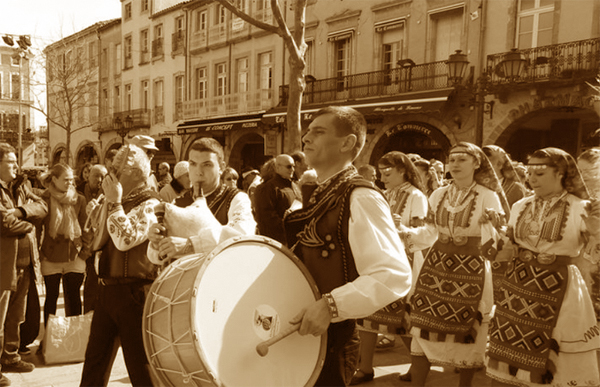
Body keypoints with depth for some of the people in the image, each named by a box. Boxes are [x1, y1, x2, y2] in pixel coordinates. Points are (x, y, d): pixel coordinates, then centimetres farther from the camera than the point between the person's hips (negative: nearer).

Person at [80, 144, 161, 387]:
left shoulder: (149, 205, -12)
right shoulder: (121, 201, 15)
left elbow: (125, 239, -25)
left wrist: (115, 203, -19)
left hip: (134, 292, -9)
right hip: (108, 289, 9)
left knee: (139, 361, 2)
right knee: (95, 358, 19)